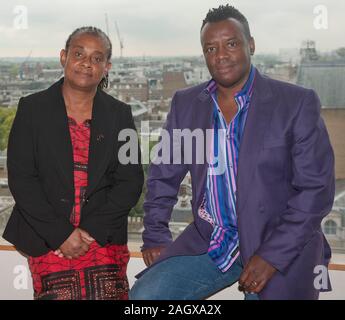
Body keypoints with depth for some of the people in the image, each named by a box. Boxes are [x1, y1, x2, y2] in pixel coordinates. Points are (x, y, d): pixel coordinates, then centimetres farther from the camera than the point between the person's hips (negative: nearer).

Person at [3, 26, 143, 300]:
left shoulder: (120, 114, 8)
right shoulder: (32, 108, 4)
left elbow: (131, 181, 3)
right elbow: (21, 178, -2)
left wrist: (92, 232, -7)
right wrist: (61, 234, -9)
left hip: (104, 238, 1)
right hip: (47, 241, 0)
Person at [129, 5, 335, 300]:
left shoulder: (297, 103, -8)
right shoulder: (186, 104, 4)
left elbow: (316, 188, -11)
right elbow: (164, 176, 12)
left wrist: (273, 255, -16)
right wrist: (155, 237, 4)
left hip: (283, 250, -2)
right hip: (207, 243, 3)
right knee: (143, 295, -11)